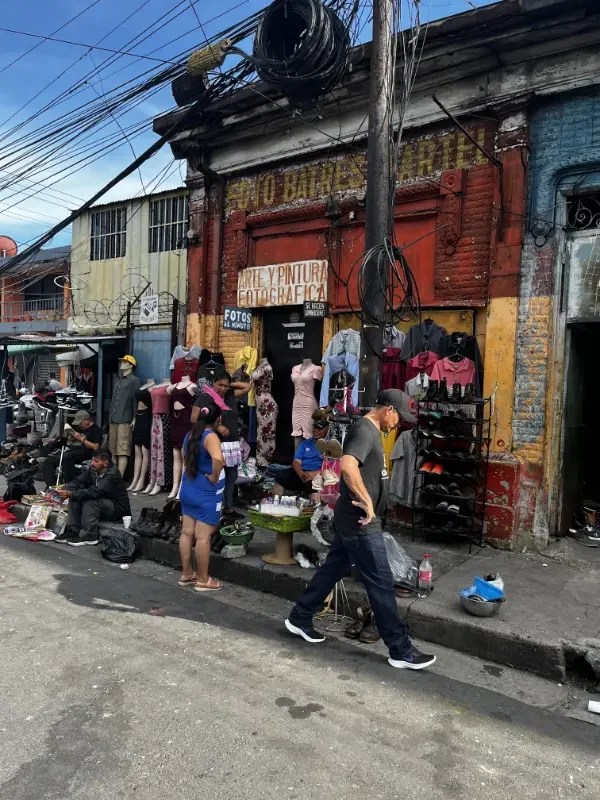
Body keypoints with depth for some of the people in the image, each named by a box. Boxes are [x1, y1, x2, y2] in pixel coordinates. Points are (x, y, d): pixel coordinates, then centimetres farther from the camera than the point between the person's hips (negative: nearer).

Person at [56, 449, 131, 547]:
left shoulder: (112, 475, -27)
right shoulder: (93, 470, -5)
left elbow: (93, 492, -35)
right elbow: (78, 481, -5)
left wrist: (69, 494, -36)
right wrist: (65, 490, -25)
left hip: (117, 508, -8)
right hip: (101, 503, 8)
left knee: (90, 501, -30)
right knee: (75, 497, -10)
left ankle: (89, 536, -21)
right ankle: (73, 531, -7)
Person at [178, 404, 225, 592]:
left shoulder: (190, 435, 8)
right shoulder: (211, 437, -18)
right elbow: (218, 459, -37)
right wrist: (214, 477, -22)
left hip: (188, 489, 8)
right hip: (206, 493, -8)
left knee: (187, 533, 13)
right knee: (203, 537, 0)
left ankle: (186, 574, 25)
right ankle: (203, 580, 9)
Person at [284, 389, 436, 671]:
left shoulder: (369, 431, 14)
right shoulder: (365, 430, -19)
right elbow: (347, 465, -37)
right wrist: (366, 501, -28)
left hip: (352, 520, 10)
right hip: (360, 523, -10)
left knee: (332, 569, 18)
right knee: (381, 583, -1)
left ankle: (299, 619, 31)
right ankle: (401, 650, 10)